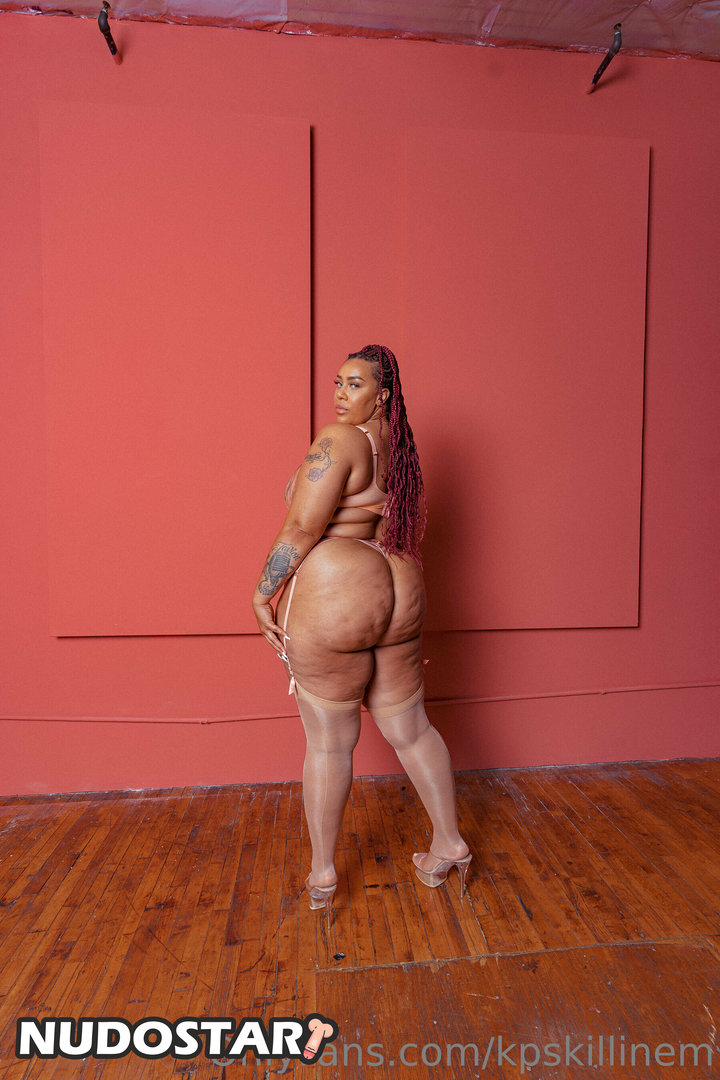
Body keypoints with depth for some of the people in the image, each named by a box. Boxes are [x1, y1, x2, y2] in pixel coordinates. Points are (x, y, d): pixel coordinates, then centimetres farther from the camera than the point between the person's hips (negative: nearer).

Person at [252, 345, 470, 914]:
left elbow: (302, 529, -18)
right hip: (397, 597, 8)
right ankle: (450, 844, 33)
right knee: (410, 729, 18)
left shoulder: (337, 441, -13)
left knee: (329, 743, 8)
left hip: (331, 602, -8)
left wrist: (263, 592, -8)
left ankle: (322, 873, 27)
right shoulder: (401, 450, 13)